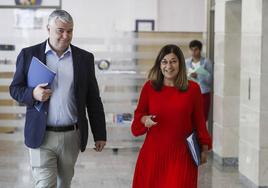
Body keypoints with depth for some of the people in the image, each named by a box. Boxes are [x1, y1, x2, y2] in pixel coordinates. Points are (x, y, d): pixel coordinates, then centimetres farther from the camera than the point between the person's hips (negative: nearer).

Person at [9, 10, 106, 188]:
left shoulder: (85, 58, 5)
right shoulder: (29, 54, 1)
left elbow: (93, 100, 8)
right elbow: (15, 88, 6)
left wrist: (100, 134, 7)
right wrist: (32, 94, -16)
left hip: (72, 136, 2)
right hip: (41, 136, -2)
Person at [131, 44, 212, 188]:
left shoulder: (192, 89, 1)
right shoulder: (149, 87, 3)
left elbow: (199, 121, 7)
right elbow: (138, 115, 11)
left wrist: (204, 148, 6)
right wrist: (145, 119, -11)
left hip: (181, 154, -1)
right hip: (153, 153, 1)